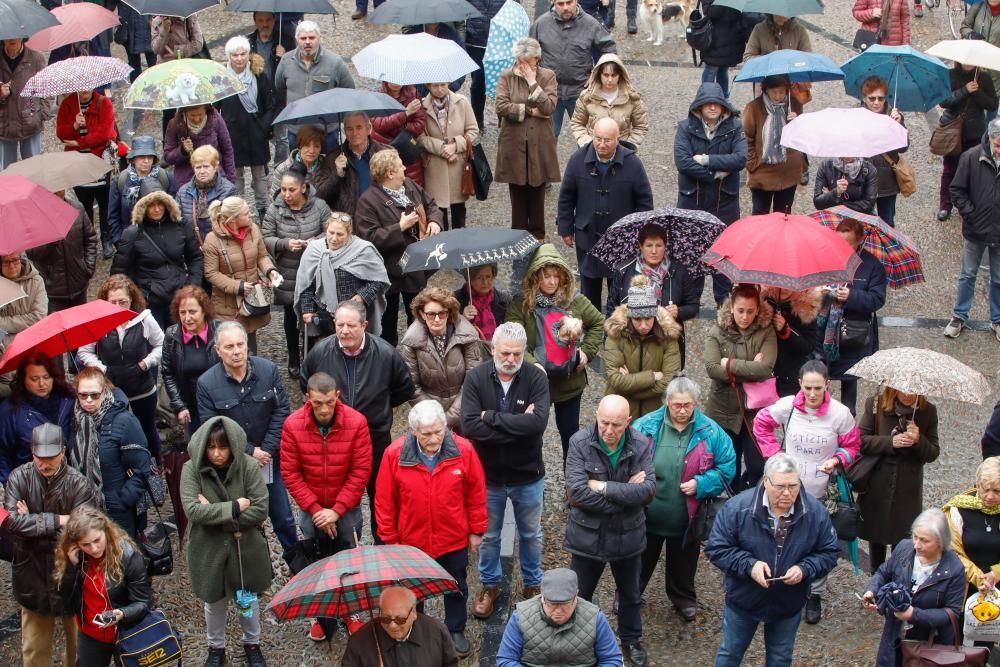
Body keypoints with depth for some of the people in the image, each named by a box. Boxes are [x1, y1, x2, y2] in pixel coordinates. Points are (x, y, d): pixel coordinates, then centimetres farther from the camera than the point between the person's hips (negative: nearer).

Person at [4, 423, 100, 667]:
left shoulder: (80, 484, -17)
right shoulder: (19, 478, -9)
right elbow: (11, 520, -19)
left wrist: (32, 523, -17)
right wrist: (56, 521, -22)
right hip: (33, 574, 2)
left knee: (79, 643, 13)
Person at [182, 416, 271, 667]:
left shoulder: (248, 466, -15)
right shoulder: (192, 469, -15)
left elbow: (260, 510, -19)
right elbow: (192, 510, -25)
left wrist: (214, 514, -21)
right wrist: (234, 508, -25)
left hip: (246, 548, 0)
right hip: (209, 550, 0)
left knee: (248, 599, 20)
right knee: (215, 602, 20)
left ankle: (252, 644, 45)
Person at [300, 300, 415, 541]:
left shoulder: (385, 353, -17)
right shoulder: (320, 352, -14)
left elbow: (405, 388, 2)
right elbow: (305, 382, 9)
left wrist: (381, 406, 5)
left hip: (376, 438, -1)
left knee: (380, 496, 15)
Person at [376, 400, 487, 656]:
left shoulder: (463, 450, -18)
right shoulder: (394, 454, -20)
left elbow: (476, 493, -6)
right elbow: (385, 501, -10)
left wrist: (476, 530, 0)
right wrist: (389, 539, -5)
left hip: (454, 539, 1)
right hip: (411, 540, -1)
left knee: (456, 587, 21)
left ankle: (456, 631, 43)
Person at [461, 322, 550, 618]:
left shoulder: (536, 377, -16)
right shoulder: (476, 377, -15)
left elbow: (538, 422, -30)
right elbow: (469, 426, -26)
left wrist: (491, 417, -27)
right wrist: (517, 425, -27)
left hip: (528, 475, 0)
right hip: (489, 475, 0)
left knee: (531, 535, 20)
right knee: (488, 535, 19)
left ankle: (532, 583, 41)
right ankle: (489, 584, 41)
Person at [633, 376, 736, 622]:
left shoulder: (710, 432, -10)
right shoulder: (646, 426, -11)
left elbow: (727, 467, -4)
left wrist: (700, 484, -17)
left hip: (686, 517, 1)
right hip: (648, 515, 0)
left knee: (683, 562, 22)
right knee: (641, 558, 19)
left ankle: (683, 598, 46)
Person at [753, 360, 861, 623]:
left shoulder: (840, 413, -14)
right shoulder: (787, 406, -11)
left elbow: (852, 445, 2)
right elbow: (762, 424, 7)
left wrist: (838, 460, -18)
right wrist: (774, 454, -1)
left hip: (821, 492, -1)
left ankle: (815, 596, 25)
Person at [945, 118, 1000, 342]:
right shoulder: (972, 157, -16)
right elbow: (957, 190, -7)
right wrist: (969, 214, -13)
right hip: (975, 231, 0)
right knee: (968, 276, 17)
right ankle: (959, 317, 31)